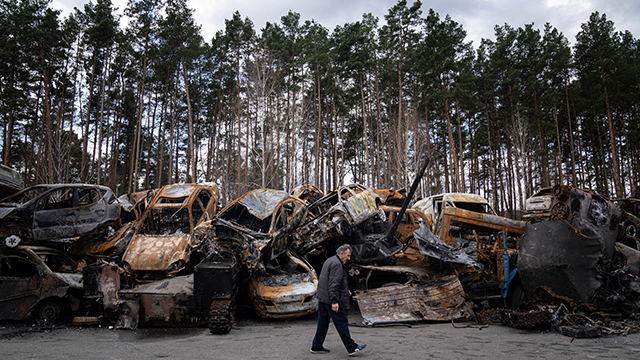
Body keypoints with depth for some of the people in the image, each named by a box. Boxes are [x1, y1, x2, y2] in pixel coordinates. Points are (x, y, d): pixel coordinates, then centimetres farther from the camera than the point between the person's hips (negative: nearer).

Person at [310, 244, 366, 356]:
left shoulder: (330, 261, 17)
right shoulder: (337, 264, -16)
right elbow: (333, 284, -23)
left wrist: (345, 289, 22)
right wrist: (334, 301, -25)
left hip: (322, 297, 10)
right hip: (330, 299, -10)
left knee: (323, 323, 14)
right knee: (342, 322, -3)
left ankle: (316, 347, 20)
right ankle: (352, 348, 4)